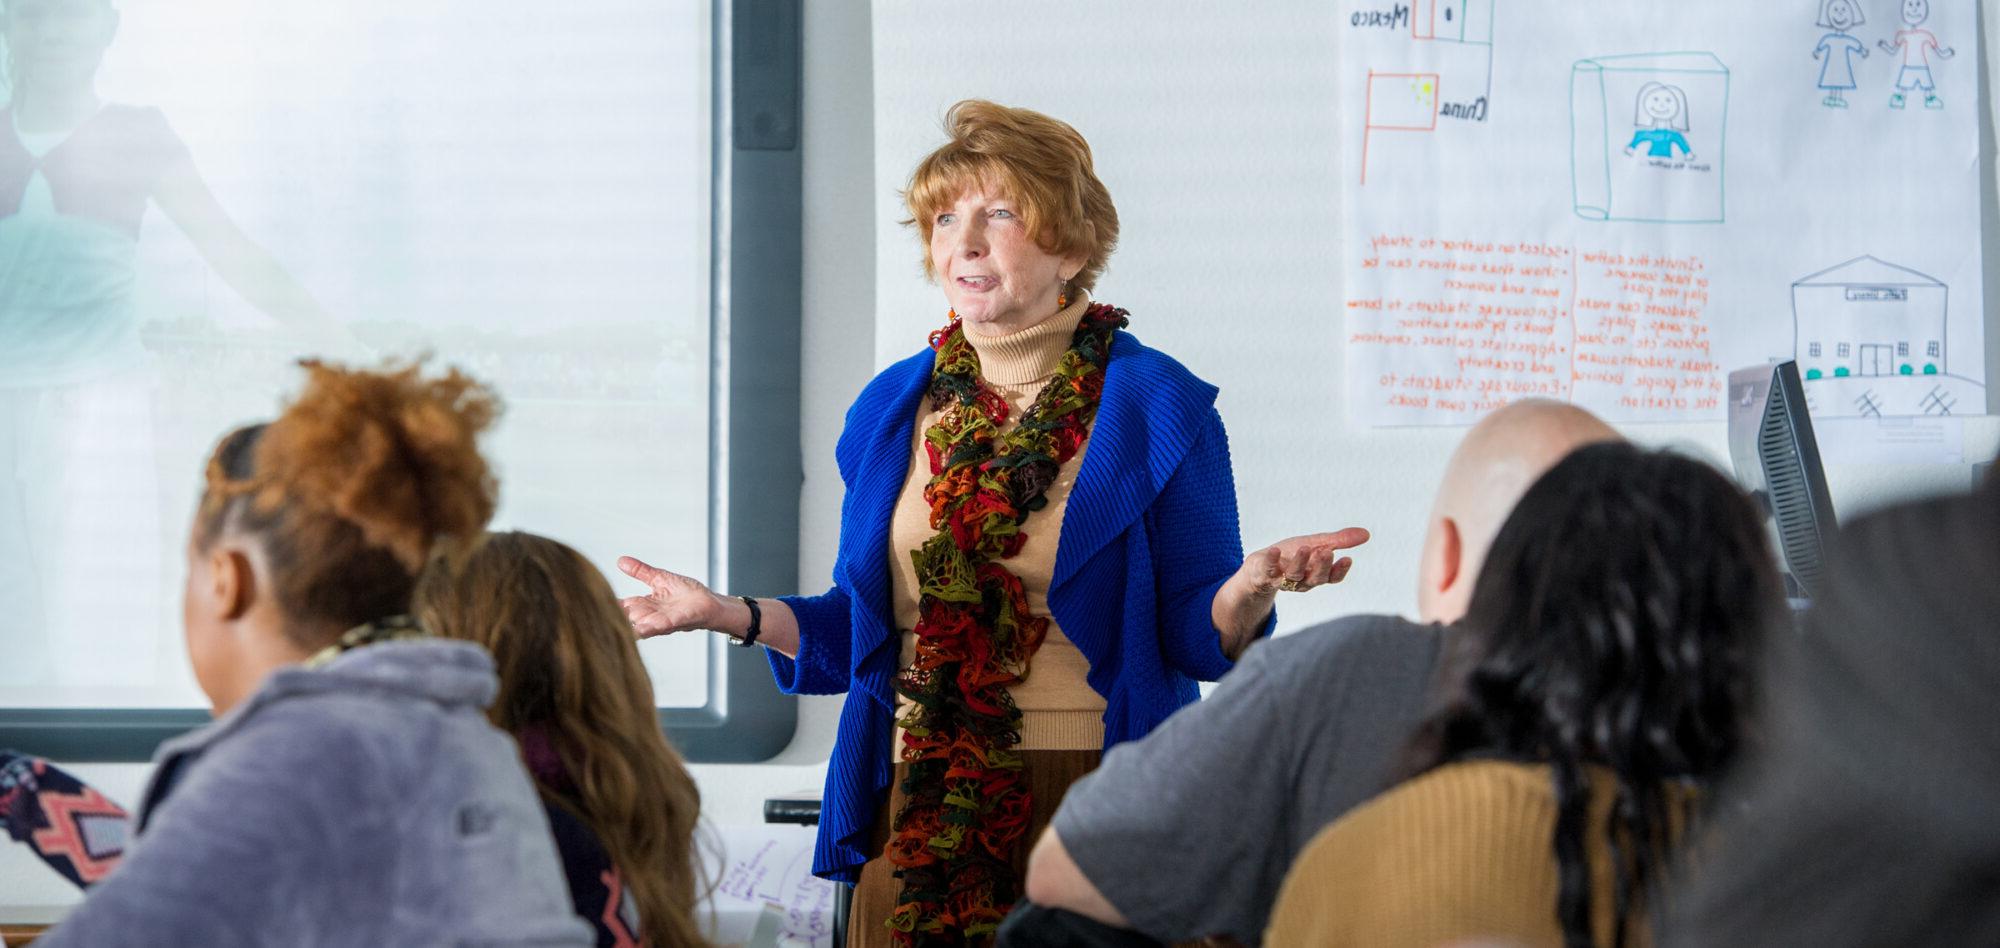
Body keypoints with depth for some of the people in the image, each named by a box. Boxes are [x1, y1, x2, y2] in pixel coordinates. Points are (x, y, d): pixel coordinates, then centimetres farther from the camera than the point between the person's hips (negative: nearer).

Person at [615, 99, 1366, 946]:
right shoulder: (890, 409, 9)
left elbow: (1195, 636, -5)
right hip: (916, 810, 4)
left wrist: (1252, 587, -26)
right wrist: (728, 614, 3)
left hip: (1094, 810, -3)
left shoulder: (1158, 408, -4)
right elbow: (860, 628, 14)